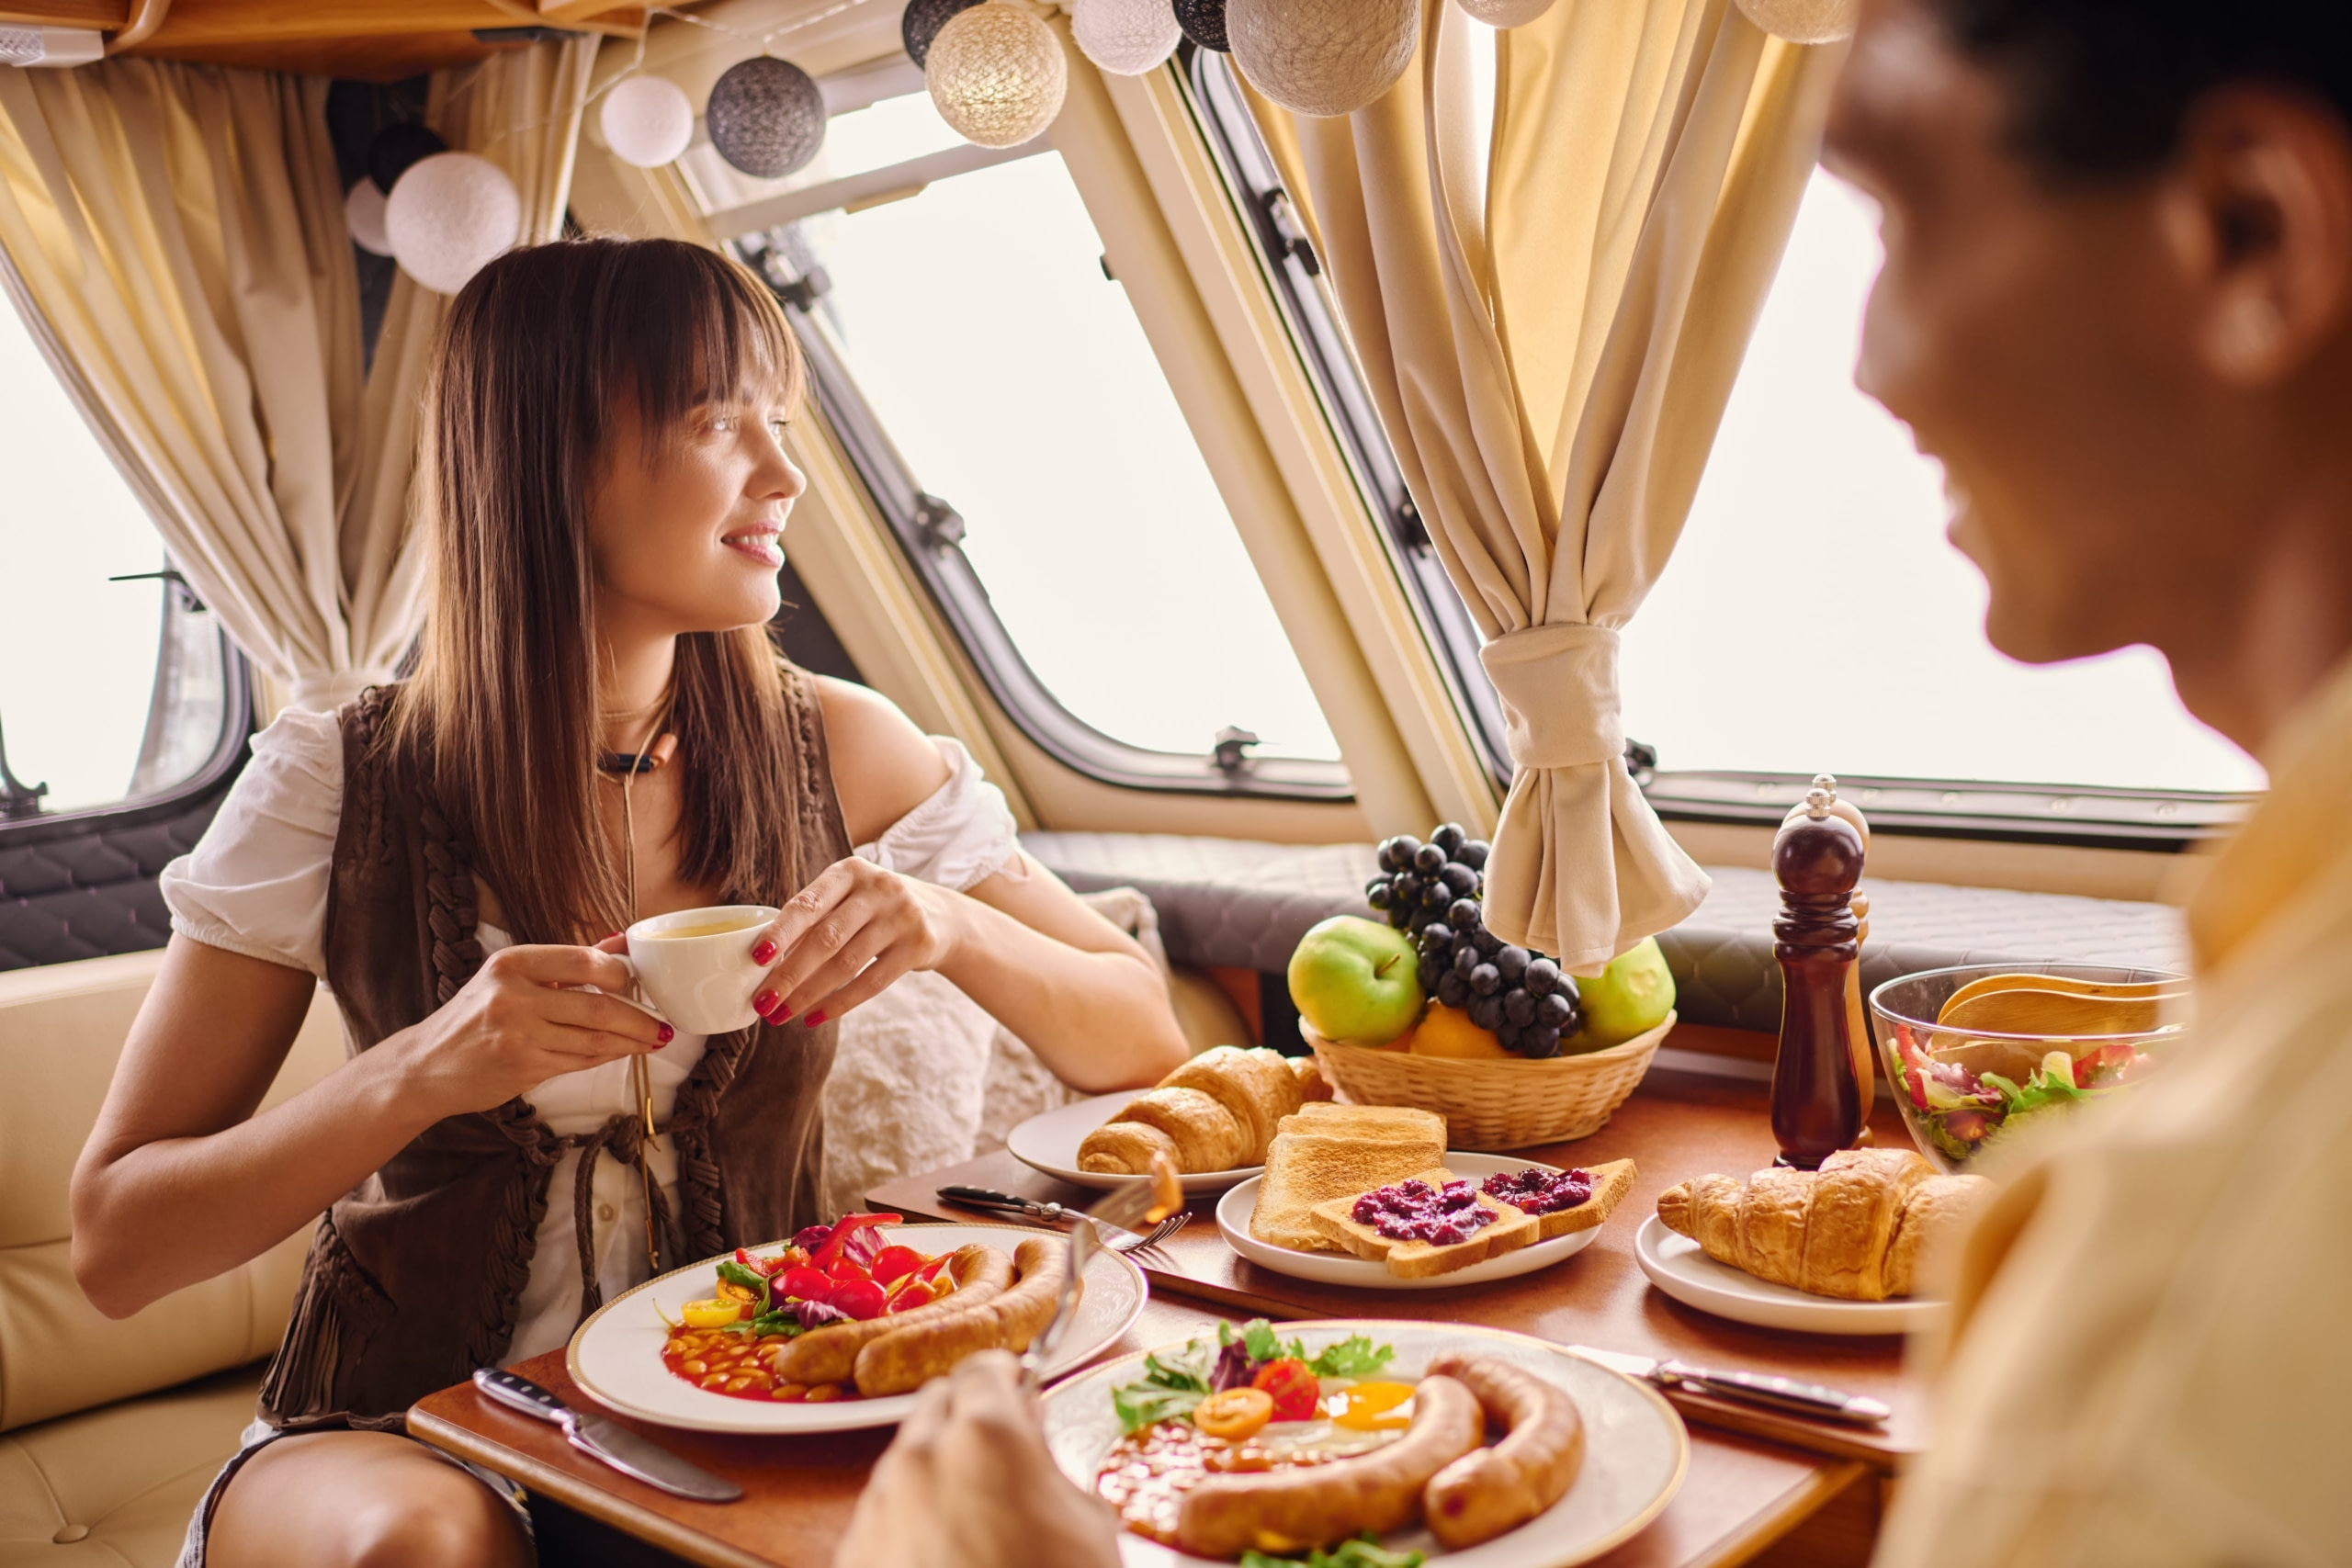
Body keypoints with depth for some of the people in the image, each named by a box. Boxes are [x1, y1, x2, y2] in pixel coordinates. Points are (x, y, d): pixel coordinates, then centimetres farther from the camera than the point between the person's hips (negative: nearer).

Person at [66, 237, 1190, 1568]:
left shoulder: (834, 750, -4)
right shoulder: (337, 786, -10)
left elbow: (1145, 1045, -1)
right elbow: (116, 1248, -8)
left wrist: (956, 929, -21)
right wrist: (423, 1073, -26)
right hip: (410, 1431, -1)